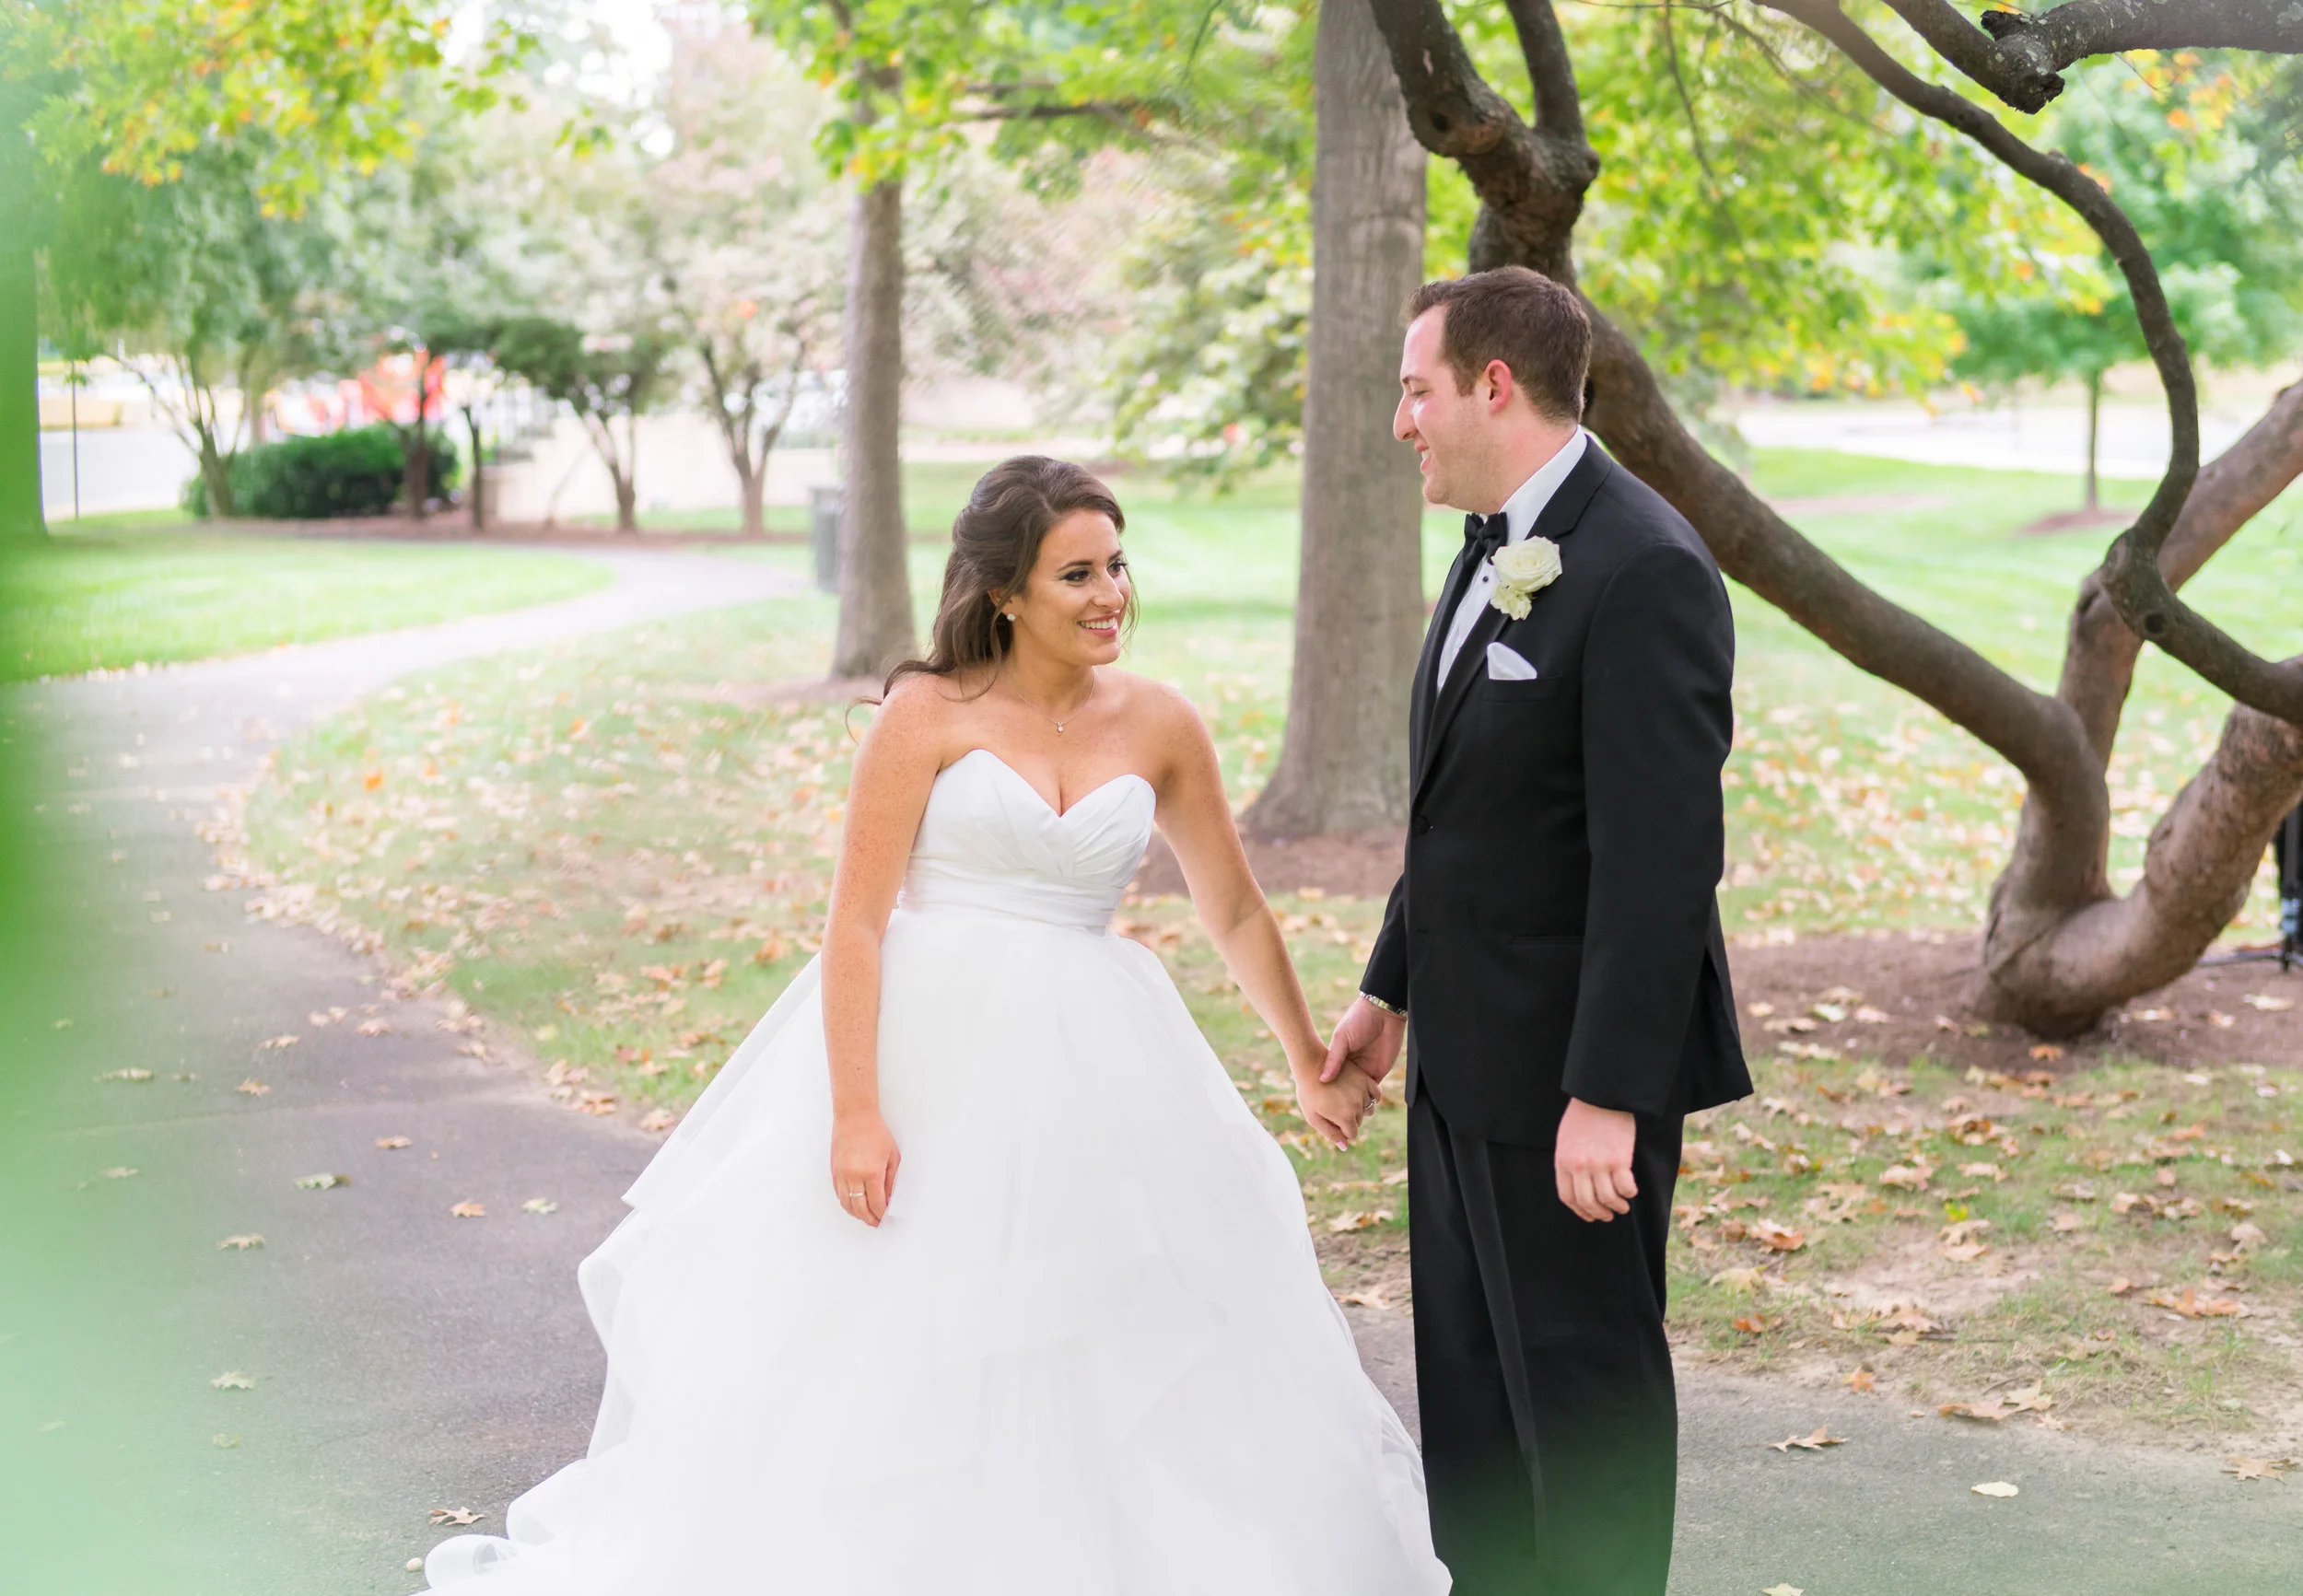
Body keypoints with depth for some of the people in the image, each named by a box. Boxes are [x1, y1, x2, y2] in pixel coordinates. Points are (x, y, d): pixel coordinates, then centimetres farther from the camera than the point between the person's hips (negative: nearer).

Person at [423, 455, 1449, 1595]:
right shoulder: (930, 712, -6)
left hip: (1089, 1078, 3)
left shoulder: (1158, 725, 4)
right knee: (880, 1362, 4)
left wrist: (1310, 1066, 19)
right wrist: (855, 1111, -17)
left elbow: (1236, 915, 15)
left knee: (1116, 1368, 8)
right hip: (928, 1054, -3)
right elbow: (856, 922, -10)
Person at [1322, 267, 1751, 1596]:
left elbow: (1661, 858, -24)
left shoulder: (1643, 569, -20)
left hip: (1574, 1063, -9)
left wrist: (1607, 1097, -24)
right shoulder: (1500, 548, 10)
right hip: (1469, 1052, 9)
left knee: (1584, 1383, 5)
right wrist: (1393, 988, 21)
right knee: (1469, 1383, 18)